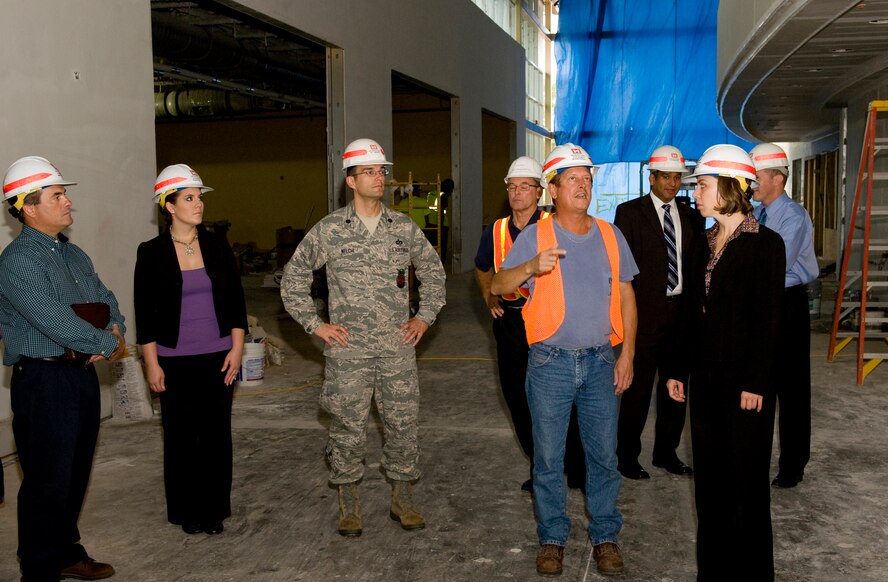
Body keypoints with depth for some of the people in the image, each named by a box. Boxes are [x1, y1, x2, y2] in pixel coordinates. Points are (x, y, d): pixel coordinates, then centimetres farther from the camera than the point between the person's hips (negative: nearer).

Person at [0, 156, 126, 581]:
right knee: (48, 481, 1)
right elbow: (57, 322, -23)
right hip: (44, 381, -8)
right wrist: (110, 345, -12)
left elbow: (107, 301, 16)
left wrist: (115, 334, -6)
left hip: (82, 373, 8)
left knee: (76, 474, 17)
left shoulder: (74, 255, 13)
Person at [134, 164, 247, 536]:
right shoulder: (151, 253, -3)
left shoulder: (217, 246, 3)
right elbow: (144, 313, -1)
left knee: (216, 432, 6)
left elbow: (236, 300, 6)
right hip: (175, 360, -2)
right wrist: (151, 363, -4)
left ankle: (214, 508, 19)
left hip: (217, 356, 2)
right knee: (180, 435, 5)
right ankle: (186, 511, 19)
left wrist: (236, 348, 0)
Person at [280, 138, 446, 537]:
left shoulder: (404, 228, 5)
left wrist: (425, 316, 10)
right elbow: (293, 277, 5)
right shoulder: (329, 230, -1)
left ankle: (402, 500, 23)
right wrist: (314, 323, 0)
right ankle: (348, 506, 20)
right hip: (348, 350, -2)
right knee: (347, 428, 4)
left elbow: (433, 270, 18)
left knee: (404, 425, 7)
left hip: (398, 347, 2)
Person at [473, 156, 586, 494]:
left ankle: (576, 471, 12)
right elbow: (482, 268, 26)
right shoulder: (496, 231, 8)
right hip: (510, 322, 5)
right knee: (518, 399, 10)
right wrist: (488, 296, 12)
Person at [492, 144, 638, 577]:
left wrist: (627, 354, 4)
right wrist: (531, 267, -27)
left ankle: (604, 536, 23)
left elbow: (625, 296, 10)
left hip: (601, 362, 2)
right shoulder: (535, 236, -2)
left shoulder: (610, 236, 7)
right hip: (551, 363, -2)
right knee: (548, 457, 5)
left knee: (604, 455, 8)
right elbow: (497, 285, -7)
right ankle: (552, 538, 21)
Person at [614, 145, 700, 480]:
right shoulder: (630, 212, -3)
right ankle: (627, 456, 15)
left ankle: (666, 452, 26)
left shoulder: (689, 216, 12)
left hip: (681, 311, 5)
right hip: (645, 312, -5)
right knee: (638, 387, 1)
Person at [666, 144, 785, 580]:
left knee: (747, 478, 5)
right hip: (705, 377, 6)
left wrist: (755, 383, -16)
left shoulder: (765, 243, -10)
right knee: (708, 474, 12)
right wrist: (678, 370, 9)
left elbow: (768, 318, -13)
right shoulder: (705, 245, 10)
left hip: (745, 380, -6)